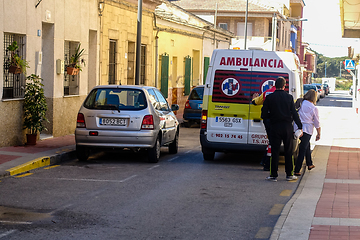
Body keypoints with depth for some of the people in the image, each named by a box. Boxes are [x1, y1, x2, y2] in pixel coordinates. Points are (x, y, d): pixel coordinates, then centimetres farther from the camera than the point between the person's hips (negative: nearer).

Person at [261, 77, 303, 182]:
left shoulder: (269, 98, -4)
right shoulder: (289, 97, -1)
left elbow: (264, 115, -4)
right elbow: (294, 113, -3)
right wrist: (300, 127, 0)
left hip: (275, 127, -1)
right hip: (287, 127, 1)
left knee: (275, 151, 4)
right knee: (288, 151, 10)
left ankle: (274, 175, 4)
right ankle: (289, 174, 14)